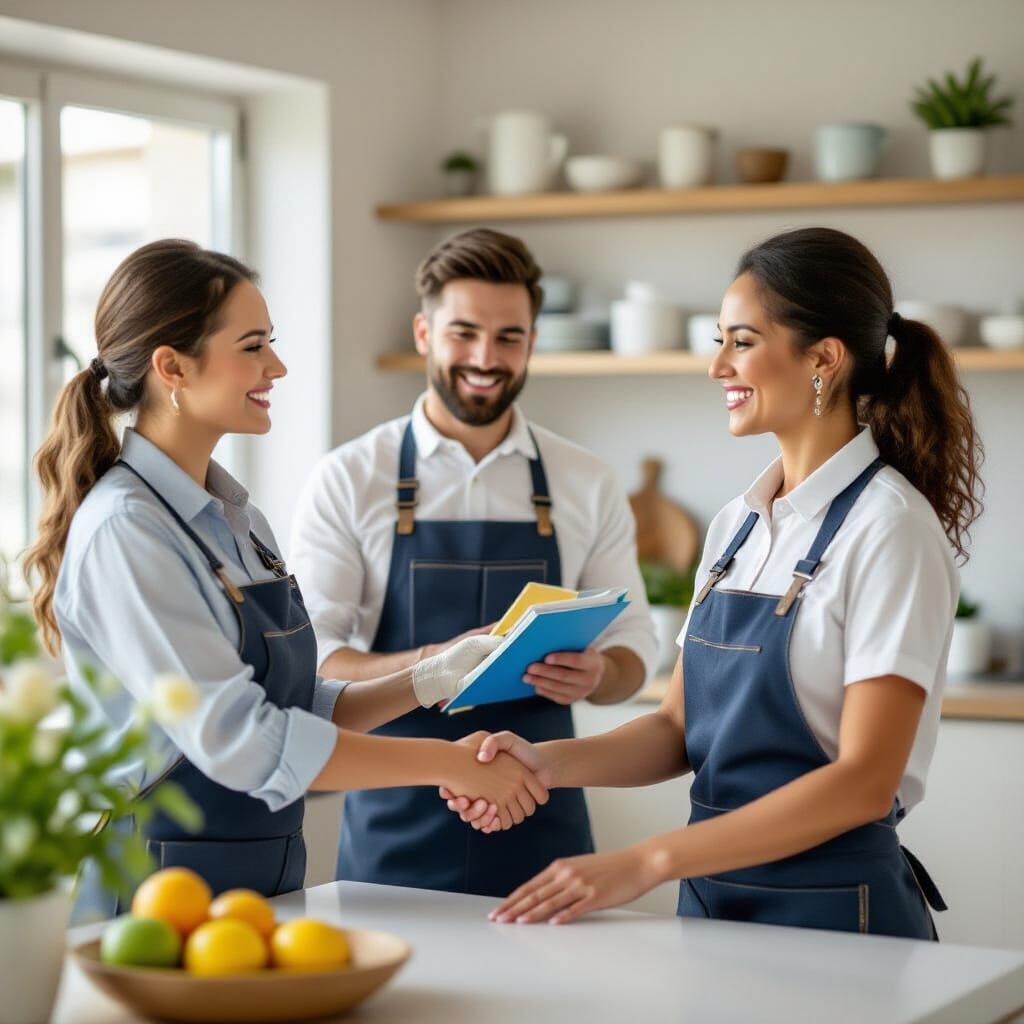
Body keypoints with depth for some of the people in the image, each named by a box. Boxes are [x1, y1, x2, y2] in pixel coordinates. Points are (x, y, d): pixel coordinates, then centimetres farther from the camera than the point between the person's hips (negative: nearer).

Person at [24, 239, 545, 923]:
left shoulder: (236, 518, 10)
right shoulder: (126, 532, -16)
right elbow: (238, 739, -22)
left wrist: (427, 682, -1)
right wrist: (451, 764, -20)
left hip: (267, 883, 7)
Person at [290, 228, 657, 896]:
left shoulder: (587, 485, 6)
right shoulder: (348, 480, 0)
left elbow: (633, 641, 11)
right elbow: (309, 658, -5)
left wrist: (596, 674, -13)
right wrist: (431, 665, -23)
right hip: (396, 829, -2)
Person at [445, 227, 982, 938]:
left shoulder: (890, 527, -15)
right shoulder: (738, 525, 7)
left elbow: (865, 782, -20)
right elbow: (680, 731, 8)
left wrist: (646, 864, -24)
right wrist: (547, 762, -10)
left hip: (835, 913, -7)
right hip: (713, 897, 7)